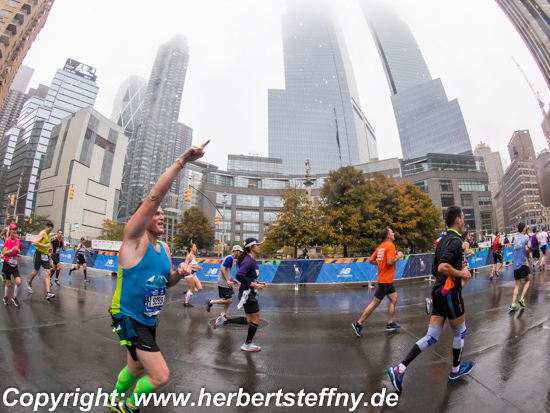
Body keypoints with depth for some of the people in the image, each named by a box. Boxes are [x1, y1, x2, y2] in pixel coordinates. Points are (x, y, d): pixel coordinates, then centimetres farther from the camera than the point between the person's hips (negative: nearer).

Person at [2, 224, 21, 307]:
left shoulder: (18, 241, 1)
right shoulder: (7, 240, -12)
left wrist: (18, 251, -5)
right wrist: (12, 250, -31)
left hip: (14, 265, 3)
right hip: (7, 264, -3)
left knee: (18, 282, -6)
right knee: (8, 284, 6)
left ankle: (14, 297, 16)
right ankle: (5, 297, 32)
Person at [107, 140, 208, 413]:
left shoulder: (164, 249, 4)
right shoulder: (134, 240, -18)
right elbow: (154, 196, -31)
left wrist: (179, 274, -9)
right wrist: (181, 161, -35)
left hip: (149, 319, 8)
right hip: (129, 317, -7)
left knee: (136, 369, 26)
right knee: (160, 375, -8)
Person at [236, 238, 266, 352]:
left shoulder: (252, 260, 9)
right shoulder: (248, 261, -21)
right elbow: (239, 276, -31)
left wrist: (258, 283, 7)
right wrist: (254, 285, -27)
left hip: (249, 293, 10)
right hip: (247, 293, -10)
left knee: (250, 319, 19)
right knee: (256, 319, 0)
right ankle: (247, 344, 16)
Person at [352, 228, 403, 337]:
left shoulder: (380, 246, 9)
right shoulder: (390, 246, -15)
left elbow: (371, 260, 7)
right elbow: (390, 262, -25)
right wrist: (398, 256, -9)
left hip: (387, 280, 9)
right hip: (385, 280, -9)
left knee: (394, 299, 17)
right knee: (375, 303, -3)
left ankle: (390, 324, 26)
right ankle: (358, 324, 3)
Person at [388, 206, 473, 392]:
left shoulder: (443, 240, 17)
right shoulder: (455, 240, -13)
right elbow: (443, 267, -26)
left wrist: (458, 266, 18)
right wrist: (462, 273, -11)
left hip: (438, 291, 8)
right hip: (449, 291, -8)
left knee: (431, 337, 7)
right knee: (460, 331, 17)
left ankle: (400, 369, 2)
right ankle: (456, 369, 39)